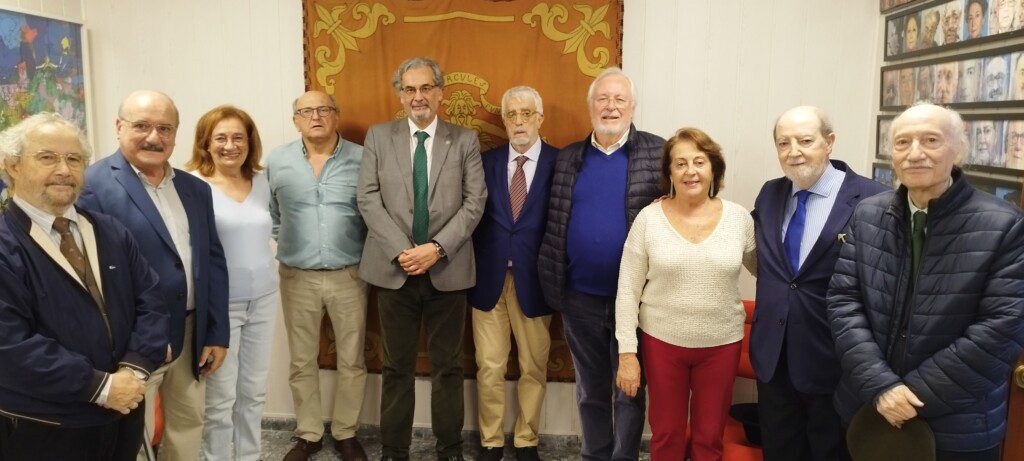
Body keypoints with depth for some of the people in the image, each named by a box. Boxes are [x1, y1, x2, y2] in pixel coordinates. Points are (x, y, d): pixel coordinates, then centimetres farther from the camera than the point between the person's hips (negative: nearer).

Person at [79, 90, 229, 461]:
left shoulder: (196, 189, 8)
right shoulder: (93, 186, -11)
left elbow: (213, 262, 9)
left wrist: (217, 334, 5)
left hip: (193, 338, 6)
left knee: (189, 428, 18)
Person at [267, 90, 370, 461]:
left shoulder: (362, 159, -4)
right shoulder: (277, 161, 2)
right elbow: (271, 215, 14)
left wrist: (367, 254, 0)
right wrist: (292, 243, 10)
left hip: (349, 275, -1)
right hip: (298, 277, 1)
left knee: (352, 361, 8)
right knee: (302, 362, 11)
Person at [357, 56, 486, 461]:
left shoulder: (465, 141, 5)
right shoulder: (378, 137, 7)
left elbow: (474, 203, -2)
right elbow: (369, 199, -1)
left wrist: (437, 248, -14)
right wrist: (401, 250, -12)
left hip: (447, 271, 0)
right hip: (394, 269, 1)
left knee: (447, 366, 8)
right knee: (397, 367, 10)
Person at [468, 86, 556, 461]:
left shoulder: (560, 163, -2)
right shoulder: (486, 161, 6)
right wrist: (472, 270, -1)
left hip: (534, 281, -1)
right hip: (488, 279, 2)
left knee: (534, 367, 10)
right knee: (489, 367, 7)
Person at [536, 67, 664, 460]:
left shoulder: (658, 153, -3)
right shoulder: (567, 159, 6)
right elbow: (554, 225, 9)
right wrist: (553, 281, 3)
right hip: (580, 299, 3)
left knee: (630, 391, 11)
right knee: (590, 390, 18)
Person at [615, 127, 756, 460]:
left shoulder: (739, 218, -3)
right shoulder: (648, 218, -7)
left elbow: (764, 268, 14)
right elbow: (628, 292, -5)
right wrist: (627, 352, -8)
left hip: (722, 343, 1)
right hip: (662, 340, -1)